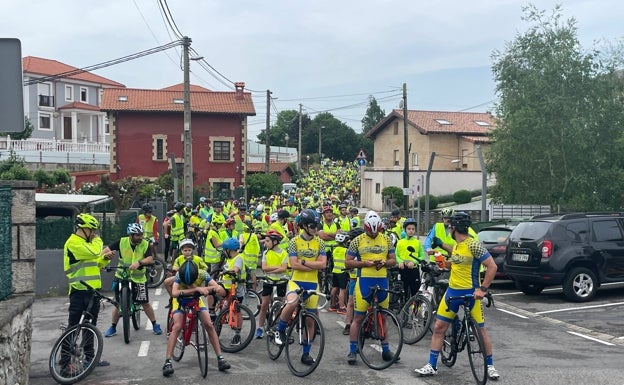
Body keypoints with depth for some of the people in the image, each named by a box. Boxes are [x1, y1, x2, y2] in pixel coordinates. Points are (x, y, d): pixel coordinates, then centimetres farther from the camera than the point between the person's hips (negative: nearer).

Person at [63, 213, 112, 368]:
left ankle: (89, 356, 26)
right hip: (80, 291, -10)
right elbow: (94, 252, -25)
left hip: (91, 290, 10)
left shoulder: (84, 242, 19)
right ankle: (65, 361, 1)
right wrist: (97, 239, -6)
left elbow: (94, 264, 21)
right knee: (73, 327, -4)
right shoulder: (73, 242, -13)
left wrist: (105, 258, 3)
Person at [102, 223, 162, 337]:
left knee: (145, 303, 3)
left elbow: (150, 259, -24)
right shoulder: (122, 242, -10)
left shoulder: (145, 244, -12)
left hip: (138, 278, -1)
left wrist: (139, 262, -41)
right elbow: (107, 249, -11)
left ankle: (155, 325, 18)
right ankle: (113, 327, 23)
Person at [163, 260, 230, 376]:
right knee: (177, 327, -22)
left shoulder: (202, 274, -31)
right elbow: (174, 293, -49)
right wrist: (196, 289, -55)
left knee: (209, 325, -12)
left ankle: (220, 358, -4)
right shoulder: (179, 275, -33)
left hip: (196, 299, 2)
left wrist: (206, 289, -53)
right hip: (180, 300, -1)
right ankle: (168, 362, -17)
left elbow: (222, 291, -35)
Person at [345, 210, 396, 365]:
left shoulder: (386, 240, 7)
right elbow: (348, 262, -2)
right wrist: (364, 263, -17)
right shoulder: (357, 241, -1)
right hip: (364, 281, -3)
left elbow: (393, 260, 10)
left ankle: (386, 350, 23)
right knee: (358, 318, 0)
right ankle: (352, 351, 7)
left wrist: (384, 262, -11)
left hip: (382, 281, 3)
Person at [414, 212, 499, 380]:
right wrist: (442, 244, 30)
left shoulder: (473, 244, -18)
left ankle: (490, 366, 21)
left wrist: (483, 288, -22)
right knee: (438, 328, 4)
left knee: (481, 330, 5)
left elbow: (492, 267, -19)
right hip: (452, 291, 7)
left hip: (470, 293, -7)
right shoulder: (456, 244, 7)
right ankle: (432, 366, 11)